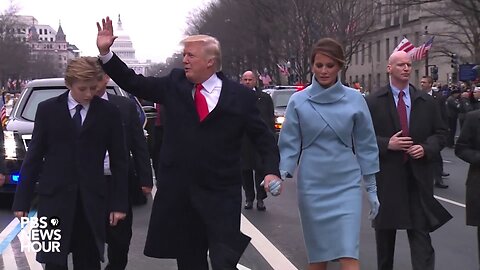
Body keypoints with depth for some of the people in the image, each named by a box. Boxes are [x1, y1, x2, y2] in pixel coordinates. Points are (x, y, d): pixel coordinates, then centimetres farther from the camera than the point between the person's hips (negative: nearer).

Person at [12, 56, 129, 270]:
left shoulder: (109, 113, 1)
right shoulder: (47, 109, 2)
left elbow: (119, 160, 4)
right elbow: (34, 156, 4)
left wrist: (119, 202, 0)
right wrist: (22, 200, 2)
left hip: (92, 199, 0)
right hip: (54, 197, 0)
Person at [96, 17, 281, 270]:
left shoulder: (240, 96, -3)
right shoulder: (175, 83, 5)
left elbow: (263, 137, 1)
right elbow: (134, 83, 10)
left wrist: (271, 170, -14)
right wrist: (105, 52, 1)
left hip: (220, 194, -3)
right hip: (179, 191, 4)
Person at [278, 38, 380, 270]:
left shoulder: (355, 99, -1)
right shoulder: (298, 101, -2)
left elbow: (365, 145, 5)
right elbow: (289, 144, 0)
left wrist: (372, 187, 6)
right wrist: (282, 174, -18)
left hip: (346, 185, 0)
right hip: (311, 185, 1)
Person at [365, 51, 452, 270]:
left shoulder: (426, 102, 8)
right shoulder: (373, 102, -1)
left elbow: (440, 133, 12)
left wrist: (426, 148, -6)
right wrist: (387, 144, -15)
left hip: (418, 176, 1)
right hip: (386, 176, -1)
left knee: (421, 232, -4)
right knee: (385, 230, 13)